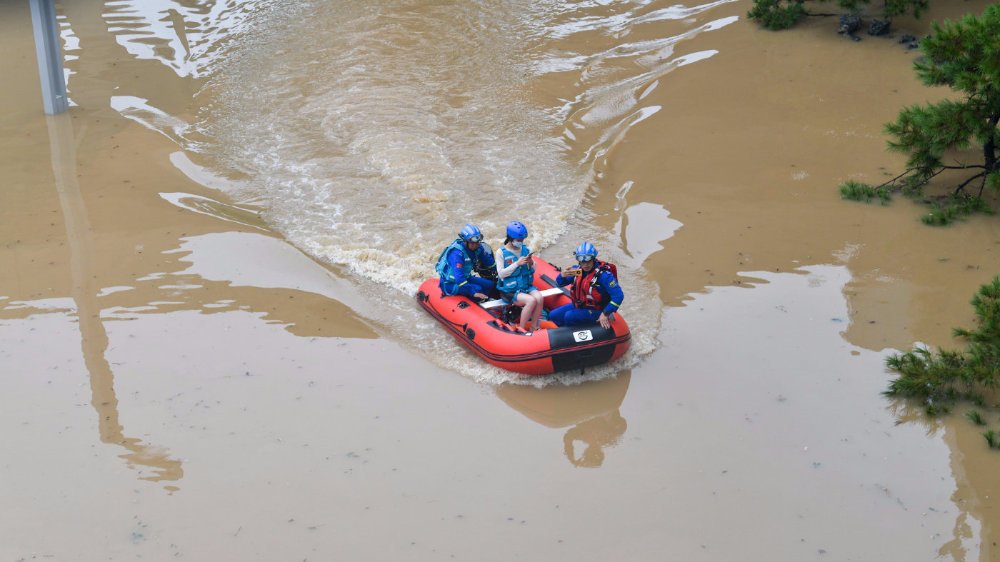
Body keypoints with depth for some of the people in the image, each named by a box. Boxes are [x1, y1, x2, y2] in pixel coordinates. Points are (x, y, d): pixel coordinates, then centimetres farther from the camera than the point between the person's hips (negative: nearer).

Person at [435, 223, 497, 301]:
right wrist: (473, 293, -38)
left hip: (465, 278, 8)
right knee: (477, 289, -26)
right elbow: (459, 277, -35)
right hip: (450, 284, -8)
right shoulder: (457, 253, -29)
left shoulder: (478, 248, -6)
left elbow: (491, 264, 10)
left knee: (489, 285, -3)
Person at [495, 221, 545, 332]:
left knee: (539, 297, -26)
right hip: (509, 290, -4)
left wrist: (531, 263, -9)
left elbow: (533, 271, 14)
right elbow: (501, 274, -12)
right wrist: (517, 263, -19)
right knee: (531, 300, -29)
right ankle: (521, 330, -15)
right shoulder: (501, 252, -6)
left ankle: (533, 329, -14)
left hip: (526, 285, 5)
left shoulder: (526, 250, 7)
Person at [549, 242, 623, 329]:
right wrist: (563, 275, -19)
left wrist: (606, 314, -24)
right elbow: (559, 283, 5)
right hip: (578, 305, 8)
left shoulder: (603, 274, -23)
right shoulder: (578, 269, -3)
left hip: (595, 311, -8)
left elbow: (618, 296, -26)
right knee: (553, 316, 2)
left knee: (569, 317, -26)